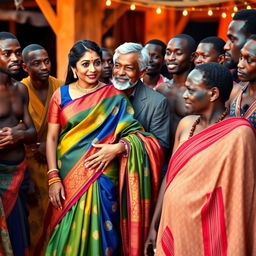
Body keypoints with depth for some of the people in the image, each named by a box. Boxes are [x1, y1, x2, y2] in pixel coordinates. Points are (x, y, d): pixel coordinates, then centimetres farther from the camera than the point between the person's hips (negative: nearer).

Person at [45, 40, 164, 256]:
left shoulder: (114, 97, 1)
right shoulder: (61, 95, 3)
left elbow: (137, 134, -2)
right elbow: (52, 138, 2)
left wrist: (117, 148, -21)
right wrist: (53, 178, -6)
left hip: (102, 177, -1)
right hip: (68, 176, 1)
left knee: (99, 232, 2)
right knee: (68, 235, 7)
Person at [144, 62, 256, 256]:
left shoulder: (238, 133, -16)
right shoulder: (186, 124, 3)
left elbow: (238, 197, -15)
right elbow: (170, 176, 9)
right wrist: (155, 225, 11)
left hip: (204, 234, -6)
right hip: (171, 226, 6)